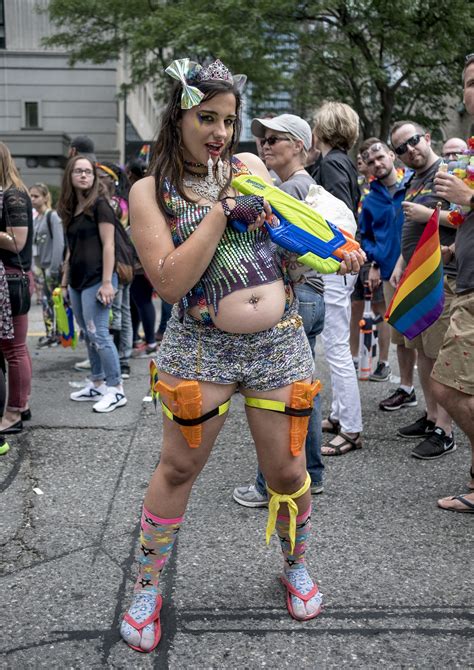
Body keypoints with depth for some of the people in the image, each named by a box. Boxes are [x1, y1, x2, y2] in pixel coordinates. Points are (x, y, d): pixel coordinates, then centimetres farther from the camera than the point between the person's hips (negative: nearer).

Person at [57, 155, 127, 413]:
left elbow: (108, 245, -12)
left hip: (96, 280, -8)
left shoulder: (99, 205, -6)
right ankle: (97, 385, 20)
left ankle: (116, 390, -4)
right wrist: (65, 282, 18)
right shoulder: (70, 210, 15)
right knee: (88, 336, 11)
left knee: (99, 334, -10)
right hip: (77, 281, 8)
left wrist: (107, 282, -19)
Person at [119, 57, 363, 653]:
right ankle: (147, 586, 27)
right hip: (203, 347, -3)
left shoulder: (249, 166, 7)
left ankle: (295, 567, 37)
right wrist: (223, 206, -16)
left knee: (287, 472, 9)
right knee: (177, 470, 6)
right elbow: (169, 282, -16)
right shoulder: (150, 192, -4)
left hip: (280, 342, 3)